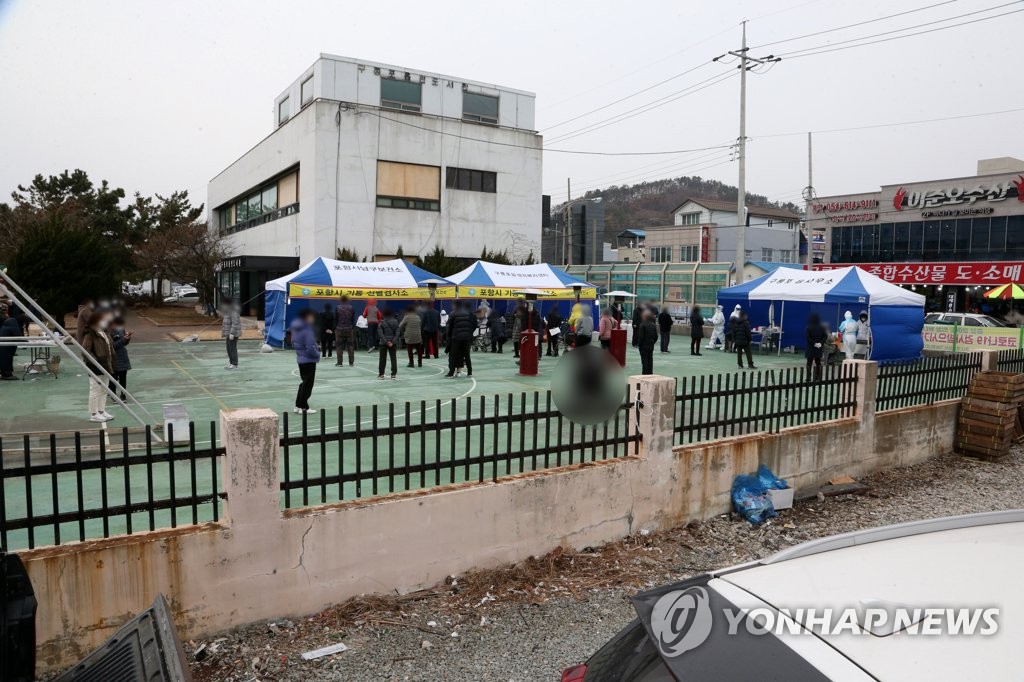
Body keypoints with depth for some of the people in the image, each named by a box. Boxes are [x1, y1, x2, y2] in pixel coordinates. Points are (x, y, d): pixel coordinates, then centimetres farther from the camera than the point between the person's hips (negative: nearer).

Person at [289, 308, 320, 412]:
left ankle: (298, 405, 25)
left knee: (304, 382, 20)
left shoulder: (296, 328, 6)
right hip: (309, 360, -9)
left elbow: (294, 344, 15)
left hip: (300, 359, 9)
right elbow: (310, 348, -24)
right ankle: (303, 407, 7)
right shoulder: (307, 330, -22)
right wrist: (317, 354, -7)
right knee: (308, 384, 2)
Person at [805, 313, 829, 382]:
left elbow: (807, 338, -18)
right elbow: (825, 336, 0)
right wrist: (821, 343, -7)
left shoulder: (808, 328, -10)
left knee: (809, 363, 2)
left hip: (810, 348, -4)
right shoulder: (822, 327, 3)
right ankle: (817, 378, 13)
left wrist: (814, 343, -12)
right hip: (819, 348, 4)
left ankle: (808, 378, 0)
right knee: (818, 363, 12)